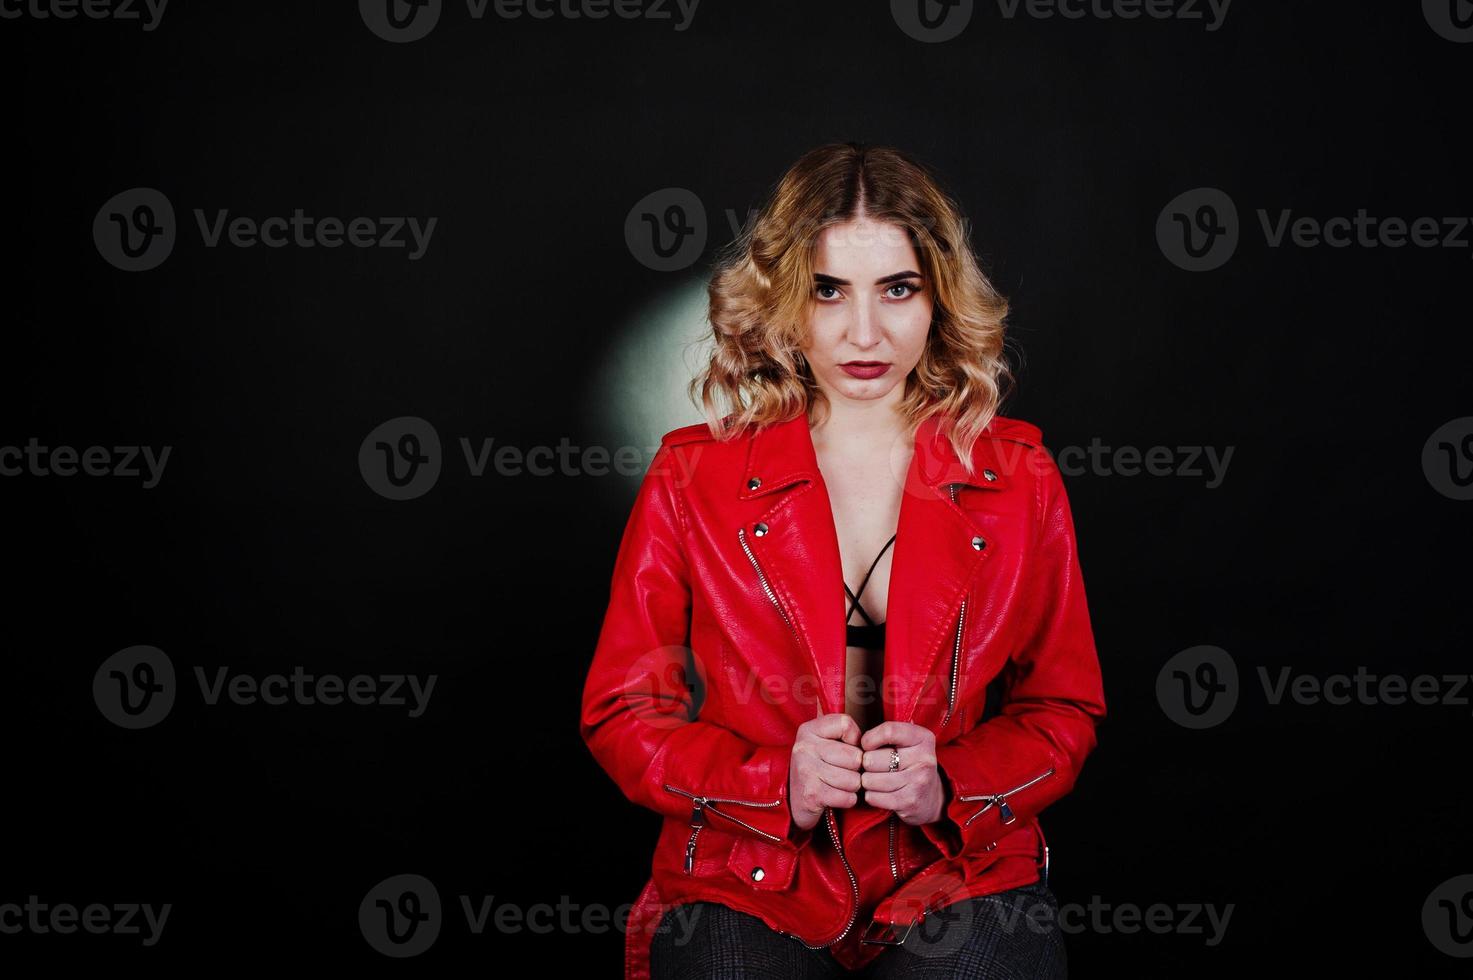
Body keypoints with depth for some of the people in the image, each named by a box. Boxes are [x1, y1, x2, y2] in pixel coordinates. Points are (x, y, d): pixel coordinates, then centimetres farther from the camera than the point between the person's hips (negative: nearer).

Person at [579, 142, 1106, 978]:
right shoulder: (693, 477, 3)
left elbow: (1064, 710, 11)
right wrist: (776, 783, -13)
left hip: (961, 873, 1)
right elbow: (623, 711, 5)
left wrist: (951, 785, -10)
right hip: (747, 887, 0)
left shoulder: (1018, 475, 6)